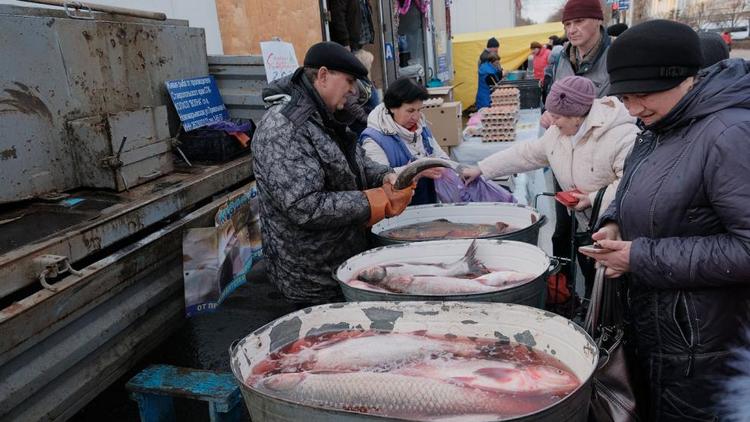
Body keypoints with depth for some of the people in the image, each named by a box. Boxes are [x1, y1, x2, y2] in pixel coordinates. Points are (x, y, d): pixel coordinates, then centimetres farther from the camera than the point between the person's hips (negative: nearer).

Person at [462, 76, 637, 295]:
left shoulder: (621, 134, -26)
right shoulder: (558, 132, 0)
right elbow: (527, 154, 9)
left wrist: (594, 199, -25)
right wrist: (481, 169, 8)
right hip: (583, 227, 7)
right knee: (591, 287, 20)